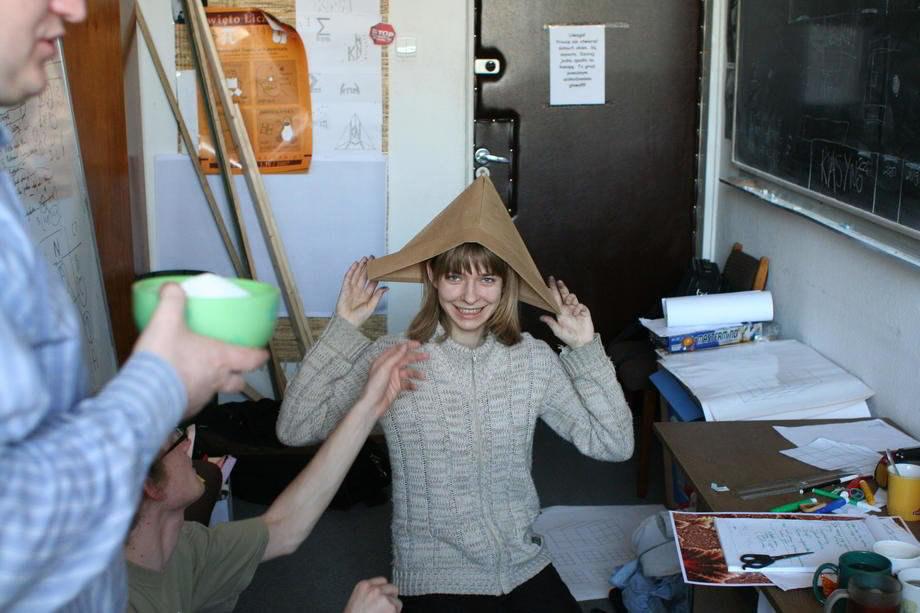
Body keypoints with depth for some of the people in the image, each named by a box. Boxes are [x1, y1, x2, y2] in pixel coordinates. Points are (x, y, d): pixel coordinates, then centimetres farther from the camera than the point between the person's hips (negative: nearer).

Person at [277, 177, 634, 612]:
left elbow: (613, 444, -2)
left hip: (525, 569, 3)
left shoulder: (532, 359, -2)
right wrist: (344, 328, -18)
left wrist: (585, 348, -7)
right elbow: (294, 429, -18)